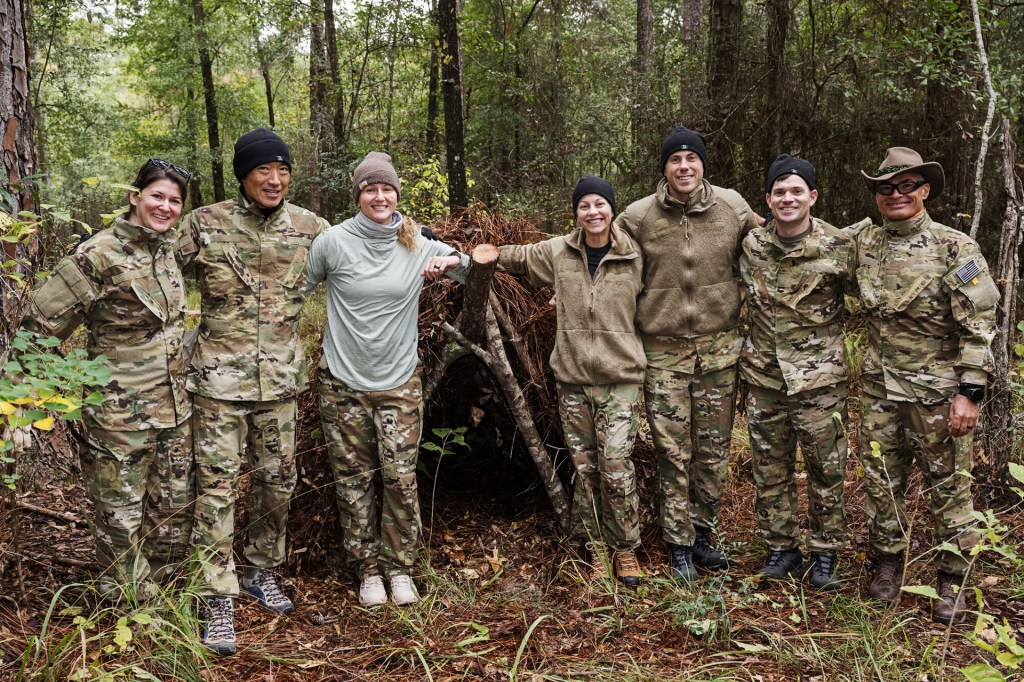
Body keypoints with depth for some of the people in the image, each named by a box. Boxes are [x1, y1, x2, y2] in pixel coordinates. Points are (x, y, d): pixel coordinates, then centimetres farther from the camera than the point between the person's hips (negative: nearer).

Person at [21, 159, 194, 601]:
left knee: (174, 512, 16)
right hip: (120, 411, -7)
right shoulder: (99, 255, -16)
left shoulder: (171, 248, 5)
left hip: (175, 407, 7)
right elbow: (42, 323, -12)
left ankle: (157, 592, 34)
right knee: (120, 517, 5)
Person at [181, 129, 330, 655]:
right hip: (220, 377, -3)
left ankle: (262, 572, 34)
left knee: (278, 482, 13)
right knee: (217, 484, -2)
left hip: (280, 377, 3)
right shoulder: (204, 224, -4)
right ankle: (219, 598, 8)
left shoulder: (308, 227, 3)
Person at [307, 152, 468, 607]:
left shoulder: (418, 244, 2)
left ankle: (400, 566, 16)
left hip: (399, 381, 1)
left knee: (400, 477, -1)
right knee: (354, 478, 6)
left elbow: (474, 272, 15)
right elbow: (298, 288, 7)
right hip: (343, 381, -1)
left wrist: (450, 261, -6)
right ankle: (368, 569, 20)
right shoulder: (333, 242, -5)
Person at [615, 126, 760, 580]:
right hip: (663, 350, -2)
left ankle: (702, 531, 27)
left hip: (719, 347, 2)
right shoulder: (638, 217, -3)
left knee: (714, 450, 10)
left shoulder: (732, 208, 1)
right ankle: (679, 545, 15)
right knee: (673, 453, 2)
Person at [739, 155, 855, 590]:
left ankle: (824, 552, 21)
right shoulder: (751, 245, 1)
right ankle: (782, 549, 25)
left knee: (826, 468, 5)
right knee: (770, 468, 11)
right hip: (763, 375, 3)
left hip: (819, 377, -3)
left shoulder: (838, 247, -8)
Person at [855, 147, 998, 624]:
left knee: (948, 487, 5)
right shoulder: (865, 244, 5)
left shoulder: (955, 249, -9)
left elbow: (979, 328, -11)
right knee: (881, 481, 12)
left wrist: (969, 393, -15)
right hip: (879, 388, 4)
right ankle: (888, 562, 29)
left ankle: (951, 581, 19)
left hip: (937, 391, -4)